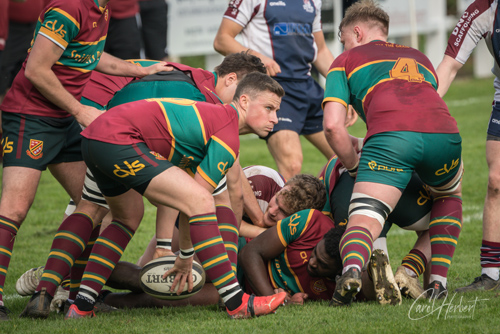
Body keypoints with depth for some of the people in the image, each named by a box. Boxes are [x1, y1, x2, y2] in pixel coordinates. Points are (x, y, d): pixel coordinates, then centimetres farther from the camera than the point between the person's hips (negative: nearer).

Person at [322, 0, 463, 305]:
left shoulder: (346, 61, 27)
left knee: (364, 222, -4)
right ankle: (439, 281, 20)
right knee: (450, 197, 34)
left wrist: (354, 166, 26)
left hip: (389, 135, -4)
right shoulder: (419, 58, 40)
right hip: (444, 132, 4)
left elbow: (333, 125, 14)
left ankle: (352, 268, -38)